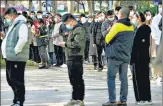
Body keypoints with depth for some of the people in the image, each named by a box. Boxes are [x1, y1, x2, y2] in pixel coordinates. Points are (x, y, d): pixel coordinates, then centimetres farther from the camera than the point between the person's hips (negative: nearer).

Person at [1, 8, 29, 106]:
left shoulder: (21, 25, -12)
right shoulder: (13, 25, 19)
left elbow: (23, 39, -26)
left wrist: (16, 51, -20)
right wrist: (6, 52, 16)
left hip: (17, 58, -10)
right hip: (10, 57, 10)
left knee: (17, 80, -5)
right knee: (10, 79, 15)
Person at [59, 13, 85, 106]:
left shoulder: (79, 30, -13)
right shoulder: (74, 30, 19)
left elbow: (78, 44, -23)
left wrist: (66, 44, -15)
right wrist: (66, 44, 11)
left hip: (76, 58, -10)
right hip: (71, 58, 10)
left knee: (78, 79, -6)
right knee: (73, 80, 15)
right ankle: (75, 98, 23)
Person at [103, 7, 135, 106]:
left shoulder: (118, 25, -12)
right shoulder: (131, 27, 8)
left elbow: (107, 39, -5)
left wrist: (110, 32, 11)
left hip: (115, 55, -6)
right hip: (126, 56, 6)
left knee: (111, 77, -1)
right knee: (124, 78, 8)